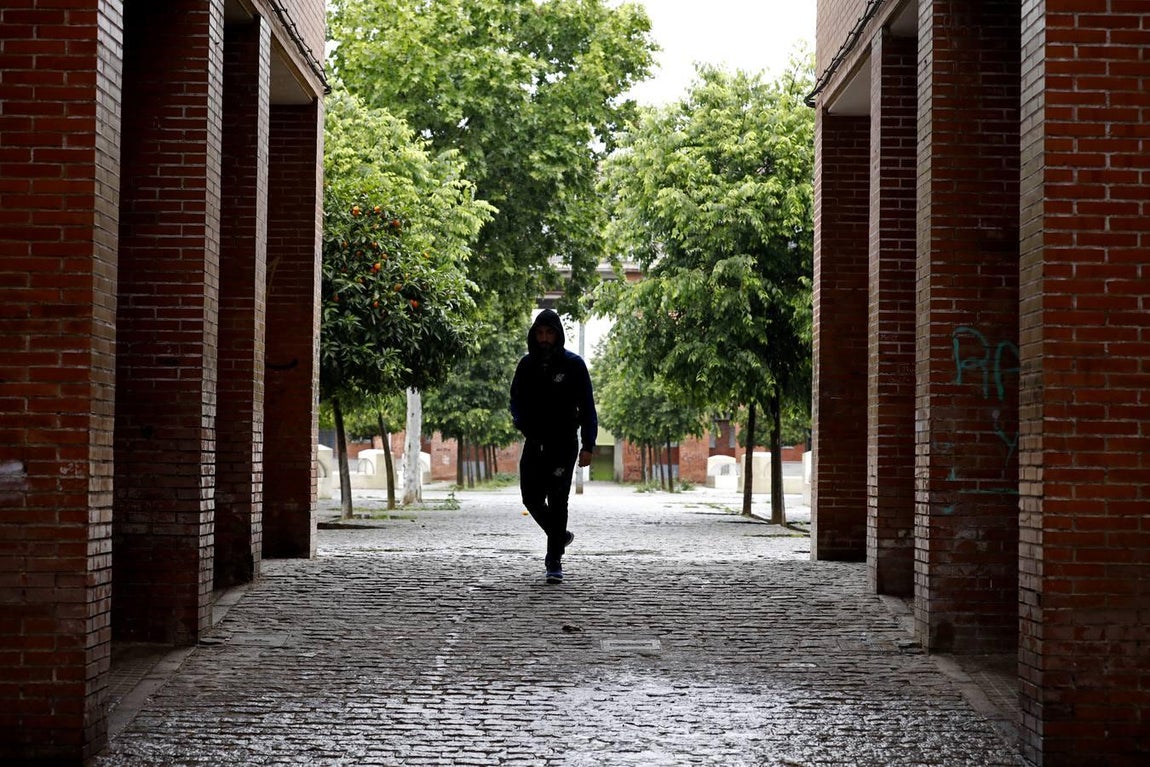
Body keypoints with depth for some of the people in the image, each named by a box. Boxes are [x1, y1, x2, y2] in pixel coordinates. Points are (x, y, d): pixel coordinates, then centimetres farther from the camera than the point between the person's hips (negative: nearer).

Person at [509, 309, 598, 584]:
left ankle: (554, 561, -2)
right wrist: (522, 422, -8)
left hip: (564, 444, -4)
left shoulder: (573, 364, -5)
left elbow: (587, 406, -4)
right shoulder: (527, 364, 5)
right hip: (535, 443, 4)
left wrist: (588, 445, -11)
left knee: (557, 501, -7)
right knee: (532, 498, 4)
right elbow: (516, 399, 14)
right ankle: (560, 535, 29)